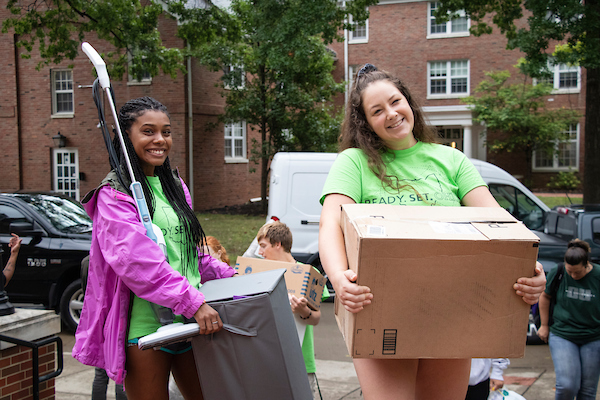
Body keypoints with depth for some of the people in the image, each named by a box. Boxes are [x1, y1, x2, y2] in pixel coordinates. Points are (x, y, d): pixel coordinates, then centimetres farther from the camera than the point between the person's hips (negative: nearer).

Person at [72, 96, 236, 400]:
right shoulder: (115, 194, -8)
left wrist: (229, 275, 10)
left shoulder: (175, 185, 16)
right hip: (145, 327, -7)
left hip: (188, 324, 7)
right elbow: (137, 261, -21)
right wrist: (193, 302, -26)